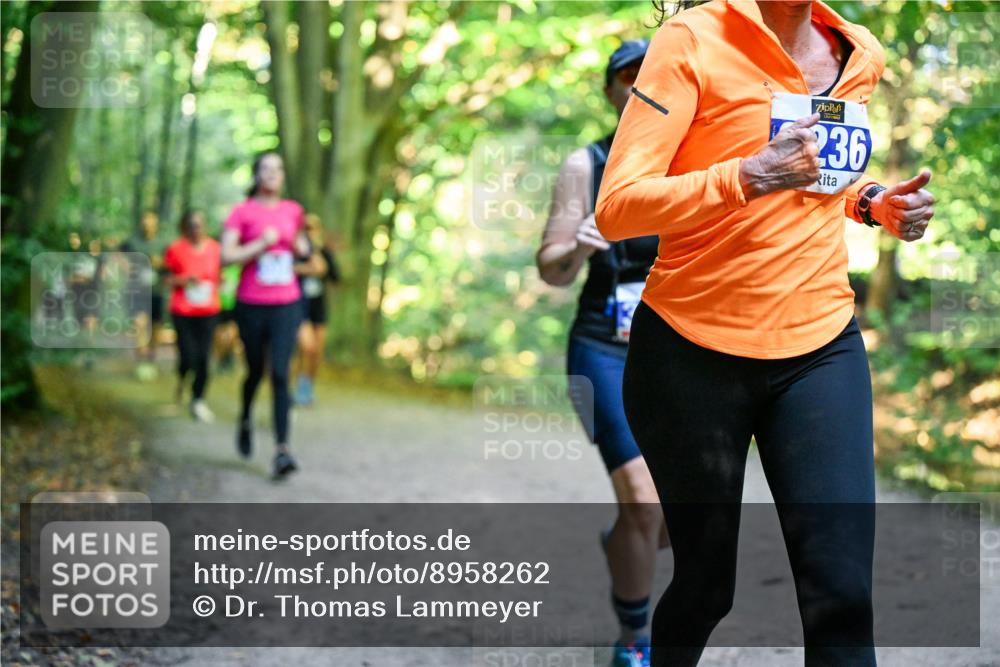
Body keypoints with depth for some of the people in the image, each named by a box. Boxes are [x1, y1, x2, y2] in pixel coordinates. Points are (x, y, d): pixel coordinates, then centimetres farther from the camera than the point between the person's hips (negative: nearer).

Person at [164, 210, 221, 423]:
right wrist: (184, 279, -16)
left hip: (208, 311, 2)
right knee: (188, 356, -8)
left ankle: (198, 401, 13)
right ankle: (182, 377, 29)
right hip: (183, 311, -2)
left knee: (203, 358, -1)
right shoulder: (176, 249, -4)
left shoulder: (214, 248, 5)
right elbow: (168, 279, 2)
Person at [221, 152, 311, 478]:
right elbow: (226, 256, -11)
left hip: (286, 305, 1)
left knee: (280, 373, -10)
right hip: (251, 305, -1)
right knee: (255, 371, 12)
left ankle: (282, 449, -14)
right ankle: (246, 420, 43)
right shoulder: (242, 212, -2)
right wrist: (261, 244, -16)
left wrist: (300, 244, 5)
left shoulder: (292, 210, 9)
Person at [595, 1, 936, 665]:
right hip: (693, 354, -4)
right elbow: (616, 207, -16)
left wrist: (873, 203, 5)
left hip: (822, 344, 4)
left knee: (843, 596, -8)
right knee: (705, 586, 7)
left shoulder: (862, 56, 8)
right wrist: (747, 178, -30)